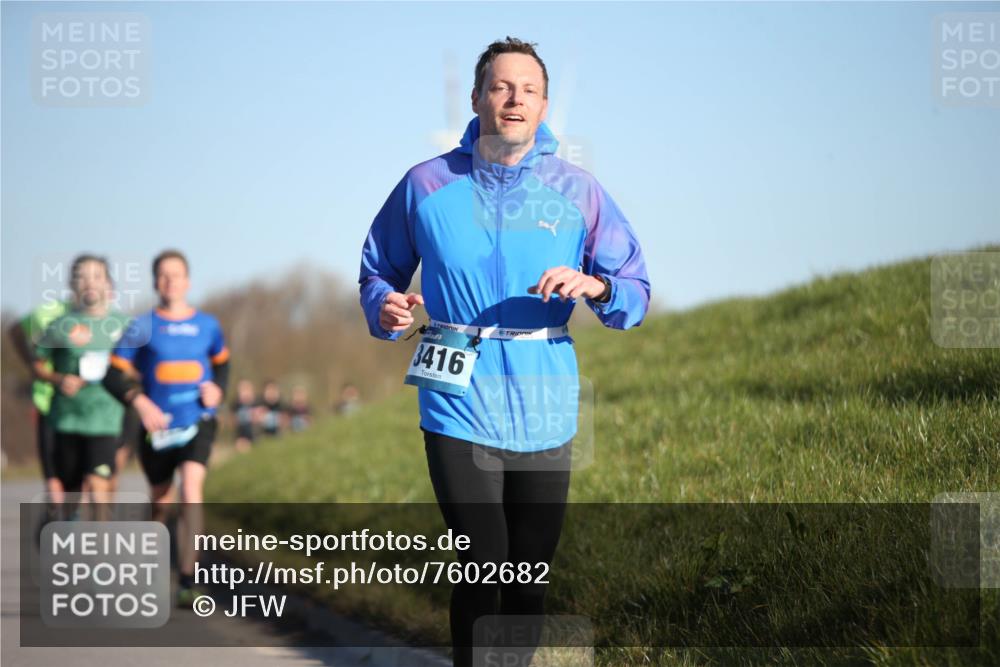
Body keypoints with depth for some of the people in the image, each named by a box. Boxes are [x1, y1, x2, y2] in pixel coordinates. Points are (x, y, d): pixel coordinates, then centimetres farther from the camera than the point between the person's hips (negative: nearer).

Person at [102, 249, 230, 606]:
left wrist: (217, 388, 2)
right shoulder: (142, 327, -2)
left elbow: (221, 361, 23)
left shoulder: (207, 325, 5)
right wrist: (139, 401, -21)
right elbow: (114, 374, -4)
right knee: (161, 503, 12)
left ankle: (187, 581, -21)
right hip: (157, 428, 0)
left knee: (191, 492, -20)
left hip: (197, 423, 0)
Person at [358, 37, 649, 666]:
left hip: (544, 415, 2)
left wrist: (596, 287, -19)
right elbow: (378, 271, 13)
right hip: (460, 408, -2)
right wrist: (386, 307, -9)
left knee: (530, 572, 11)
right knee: (482, 567, -9)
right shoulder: (426, 185, 1)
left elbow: (636, 295, 3)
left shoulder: (577, 191, 3)